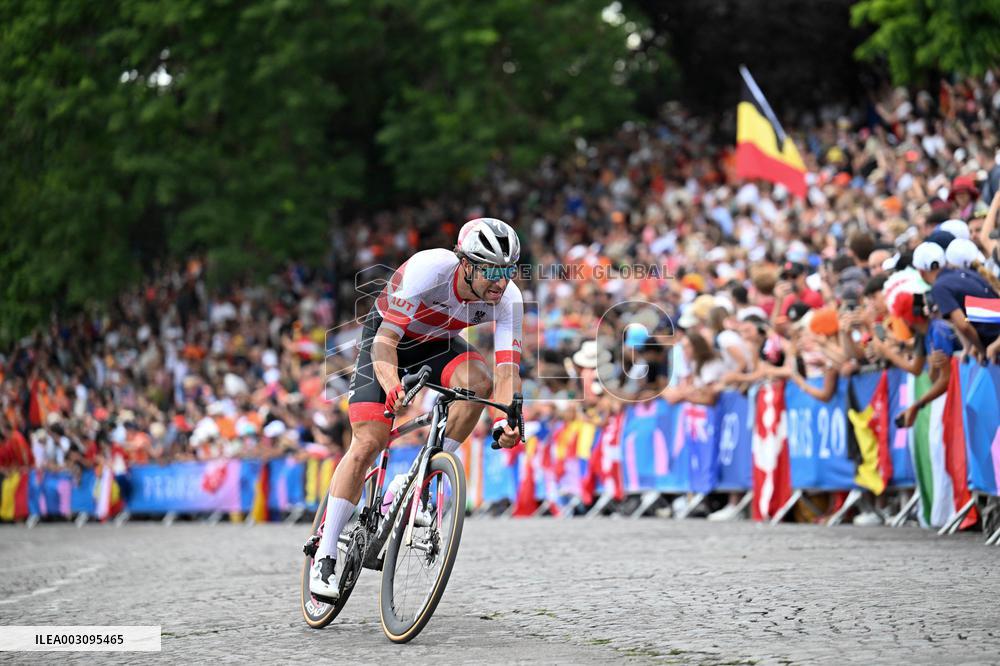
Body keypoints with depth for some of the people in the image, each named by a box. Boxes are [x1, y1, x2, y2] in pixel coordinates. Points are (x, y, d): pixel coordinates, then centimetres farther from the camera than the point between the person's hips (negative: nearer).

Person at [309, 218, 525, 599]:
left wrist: (506, 420, -48)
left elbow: (507, 369, -30)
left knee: (478, 380, -29)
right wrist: (392, 386, -57)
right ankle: (325, 556, -9)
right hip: (387, 337, -3)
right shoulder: (428, 269, -36)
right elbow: (385, 340, -38)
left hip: (438, 344, 4)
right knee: (368, 443, -16)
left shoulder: (507, 299, -25)